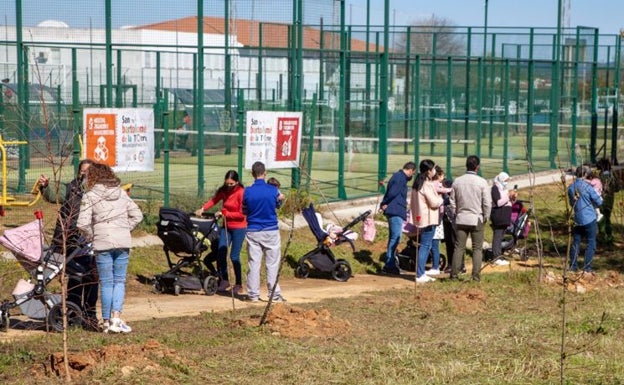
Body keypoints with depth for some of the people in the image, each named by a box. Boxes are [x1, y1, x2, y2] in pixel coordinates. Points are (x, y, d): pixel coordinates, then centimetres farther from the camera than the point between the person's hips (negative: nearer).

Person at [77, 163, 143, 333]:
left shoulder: (89, 196, -2)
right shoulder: (122, 193, 11)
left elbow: (82, 223, -10)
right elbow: (137, 215, 10)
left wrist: (92, 235, 6)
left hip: (103, 243, -3)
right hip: (123, 242, 3)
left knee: (106, 282, 5)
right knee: (120, 281, 7)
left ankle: (107, 321, 8)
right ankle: (116, 318, -6)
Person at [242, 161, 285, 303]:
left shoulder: (247, 192, -7)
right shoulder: (273, 190, -8)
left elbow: (244, 211, 5)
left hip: (253, 231, 1)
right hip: (271, 231, -1)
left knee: (254, 263, 7)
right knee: (272, 264, 5)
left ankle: (253, 294, 8)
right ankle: (275, 294, 6)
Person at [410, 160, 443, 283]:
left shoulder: (417, 183, 13)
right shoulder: (427, 185, -16)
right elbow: (434, 202, -17)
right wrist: (441, 199, 3)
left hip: (420, 218, 10)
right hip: (428, 219, -10)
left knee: (424, 246, 15)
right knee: (425, 246, -7)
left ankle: (421, 273, 17)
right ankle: (420, 275, -8)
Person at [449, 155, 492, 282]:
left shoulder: (457, 181, 1)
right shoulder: (482, 182, -9)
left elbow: (453, 201, 7)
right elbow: (487, 203, -9)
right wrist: (485, 217, 4)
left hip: (461, 219, 3)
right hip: (477, 219, -3)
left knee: (459, 247, 7)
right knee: (477, 249, 4)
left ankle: (454, 274, 5)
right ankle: (476, 275, 0)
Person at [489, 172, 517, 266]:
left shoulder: (504, 189, 20)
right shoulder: (495, 188, -8)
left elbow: (508, 202, 25)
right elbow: (498, 203, -18)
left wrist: (513, 197, 6)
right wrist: (508, 196, -17)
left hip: (505, 216, 9)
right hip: (498, 216, -9)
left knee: (500, 236, 10)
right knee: (497, 236, -10)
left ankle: (499, 256, 12)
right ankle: (496, 258, -12)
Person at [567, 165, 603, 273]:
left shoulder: (571, 187, 2)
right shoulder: (587, 186, -15)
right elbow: (599, 202, -8)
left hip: (577, 219, 5)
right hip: (589, 219, -5)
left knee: (575, 242, 13)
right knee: (591, 243, 3)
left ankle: (573, 266, 14)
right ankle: (587, 267, 1)